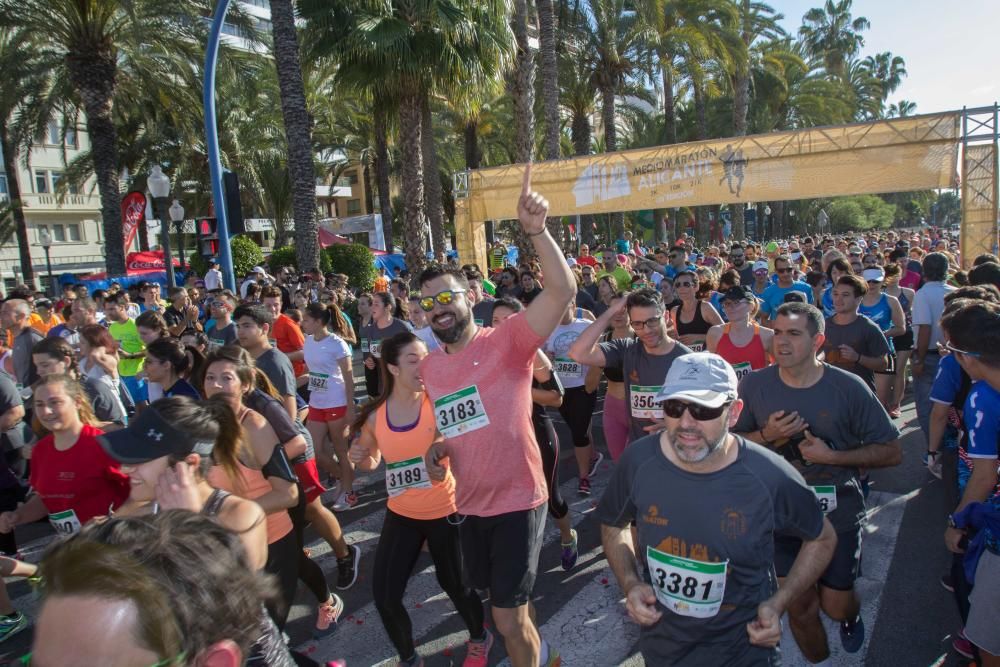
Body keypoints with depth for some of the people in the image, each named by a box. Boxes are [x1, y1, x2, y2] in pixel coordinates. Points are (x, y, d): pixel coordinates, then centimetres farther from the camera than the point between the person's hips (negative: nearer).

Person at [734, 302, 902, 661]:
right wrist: (767, 435, -20)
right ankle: (817, 660, 40)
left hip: (838, 514, -1)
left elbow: (892, 452, -6)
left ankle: (851, 614, 50)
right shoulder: (754, 385, -9)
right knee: (800, 608, 9)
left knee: (835, 606, 12)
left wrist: (831, 456, -19)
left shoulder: (849, 388, -13)